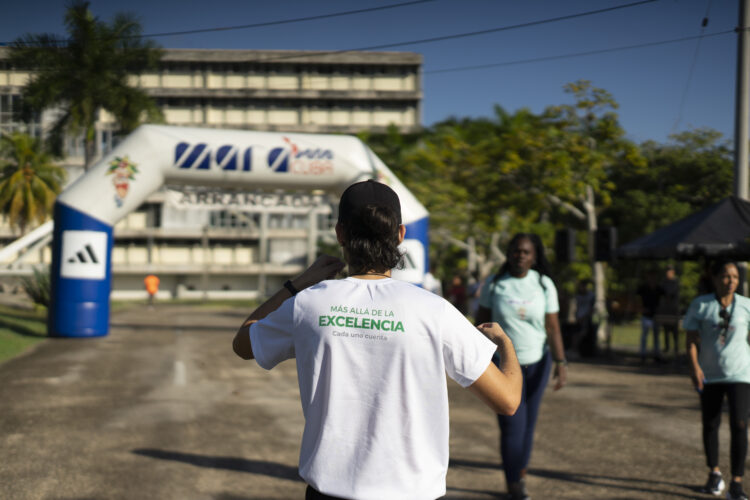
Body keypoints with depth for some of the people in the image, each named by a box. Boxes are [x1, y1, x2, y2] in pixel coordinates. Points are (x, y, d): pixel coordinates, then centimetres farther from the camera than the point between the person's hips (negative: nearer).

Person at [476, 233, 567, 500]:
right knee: (512, 425, -7)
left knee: (528, 422, 9)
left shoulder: (544, 285, 0)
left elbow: (553, 327, -1)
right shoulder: (494, 284, -4)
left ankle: (521, 471, 29)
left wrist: (561, 362, -10)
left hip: (537, 362, 2)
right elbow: (482, 323, 1)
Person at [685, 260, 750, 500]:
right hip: (709, 374, 1)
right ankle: (714, 473, 33)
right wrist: (694, 366, -17)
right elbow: (692, 339, -3)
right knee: (710, 425, 12)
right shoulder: (700, 305, -3)